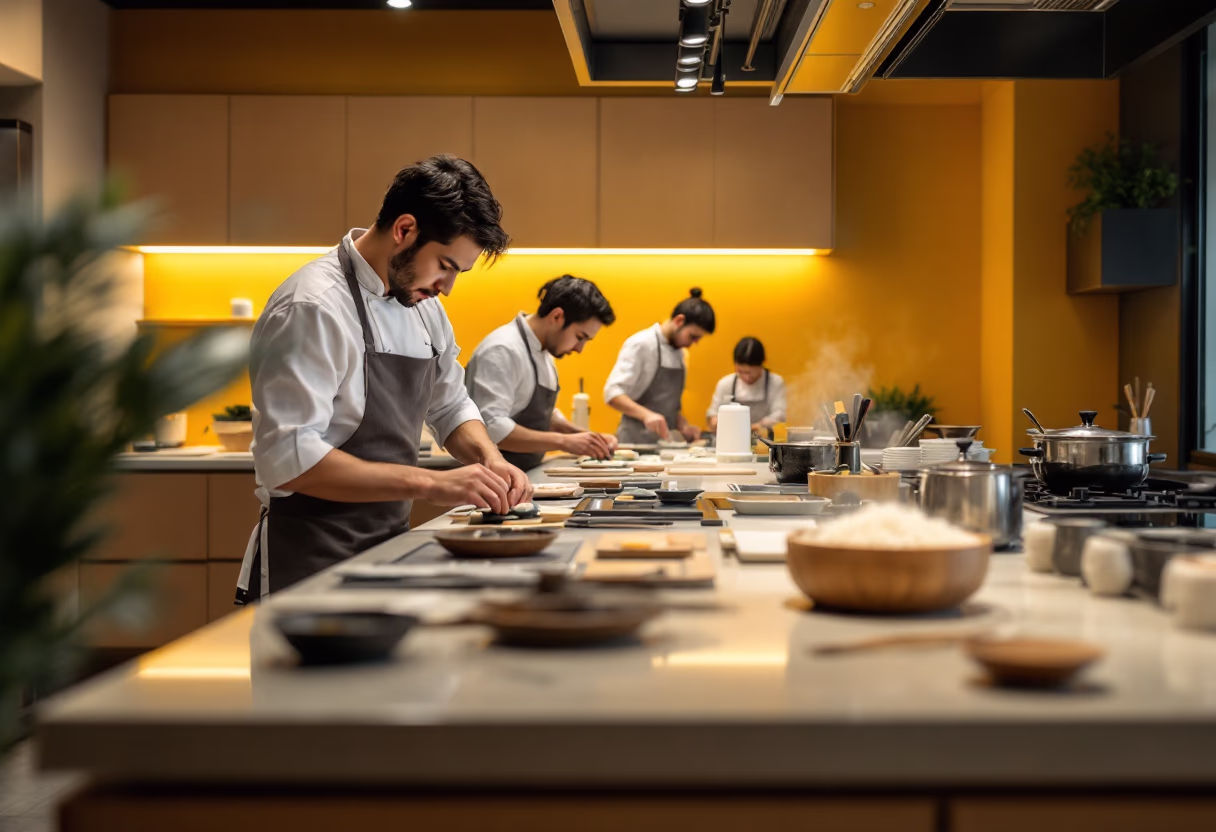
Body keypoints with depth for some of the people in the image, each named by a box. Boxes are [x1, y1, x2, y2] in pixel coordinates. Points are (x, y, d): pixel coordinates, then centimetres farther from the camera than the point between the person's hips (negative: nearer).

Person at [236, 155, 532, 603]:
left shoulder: (423, 305, 8)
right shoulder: (313, 308, -20)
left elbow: (449, 406, 19)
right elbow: (287, 458, -28)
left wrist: (490, 461, -3)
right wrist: (430, 484, -30)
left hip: (389, 546, 8)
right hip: (311, 564, -8)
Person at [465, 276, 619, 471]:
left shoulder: (544, 354, 12)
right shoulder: (503, 351, -15)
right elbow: (491, 428, -24)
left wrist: (589, 438, 6)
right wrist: (564, 441, -24)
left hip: (527, 473, 8)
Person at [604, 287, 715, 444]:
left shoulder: (678, 352, 15)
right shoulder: (641, 345, -8)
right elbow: (612, 393, -15)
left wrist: (683, 425, 4)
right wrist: (646, 414, -29)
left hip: (664, 443, 7)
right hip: (636, 442, -6)